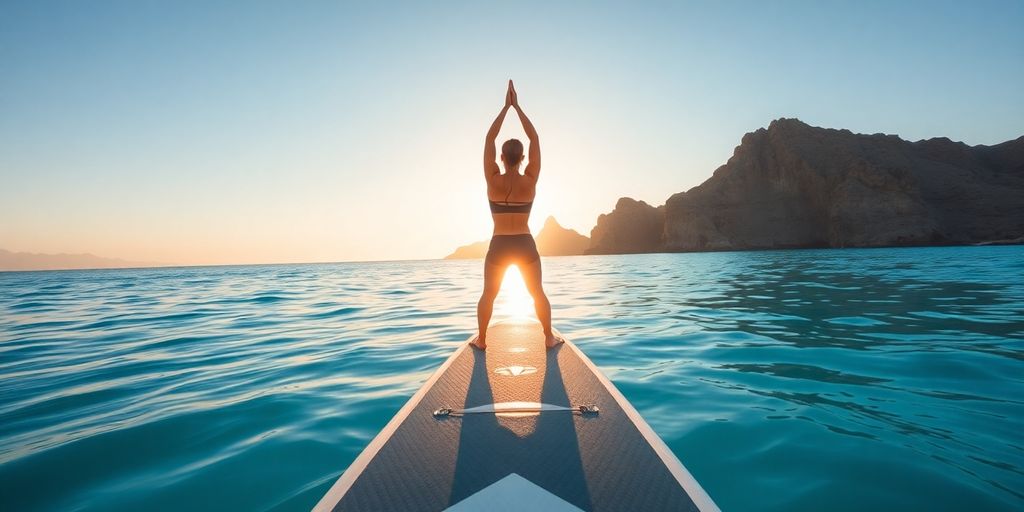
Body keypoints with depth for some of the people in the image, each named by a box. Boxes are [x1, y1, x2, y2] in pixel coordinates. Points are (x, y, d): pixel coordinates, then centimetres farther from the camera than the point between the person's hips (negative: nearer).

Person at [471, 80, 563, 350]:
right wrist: (517, 106, -1)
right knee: (537, 293, 17)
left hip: (498, 246, 0)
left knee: (488, 294, 17)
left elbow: (489, 139, -2)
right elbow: (535, 139, -3)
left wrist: (505, 106, 1)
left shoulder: (493, 181, -9)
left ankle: (481, 339, 23)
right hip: (525, 245, 0)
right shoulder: (530, 181, -9)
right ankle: (549, 337, 22)